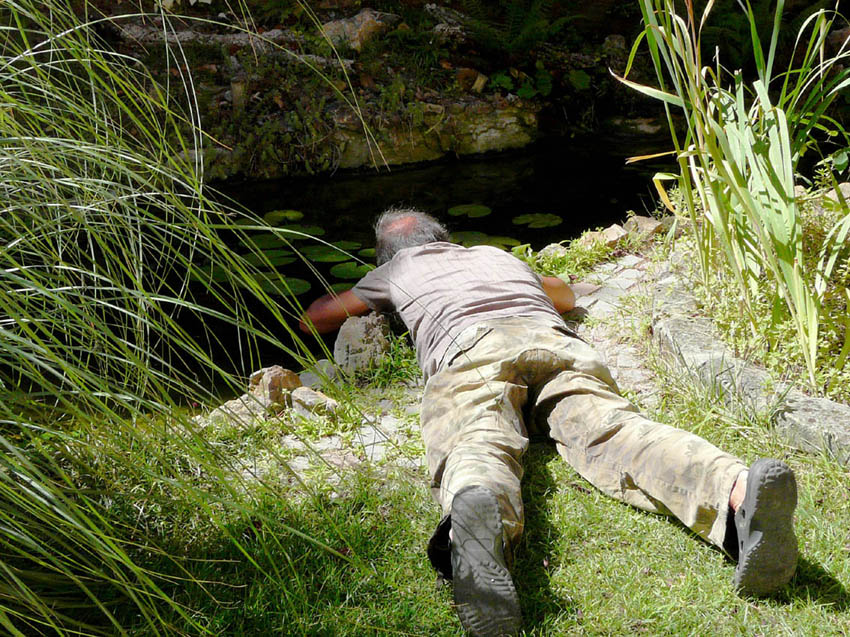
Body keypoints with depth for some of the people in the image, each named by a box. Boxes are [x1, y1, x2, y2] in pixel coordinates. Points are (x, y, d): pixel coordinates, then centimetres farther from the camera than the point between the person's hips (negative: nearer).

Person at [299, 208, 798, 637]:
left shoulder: (399, 270, 38)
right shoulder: (496, 254, 45)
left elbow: (315, 318, 52)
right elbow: (566, 296, 64)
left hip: (466, 349, -2)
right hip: (555, 342, 3)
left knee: (477, 446, -29)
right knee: (613, 429, -22)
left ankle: (477, 512, -67)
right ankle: (737, 490, -52)